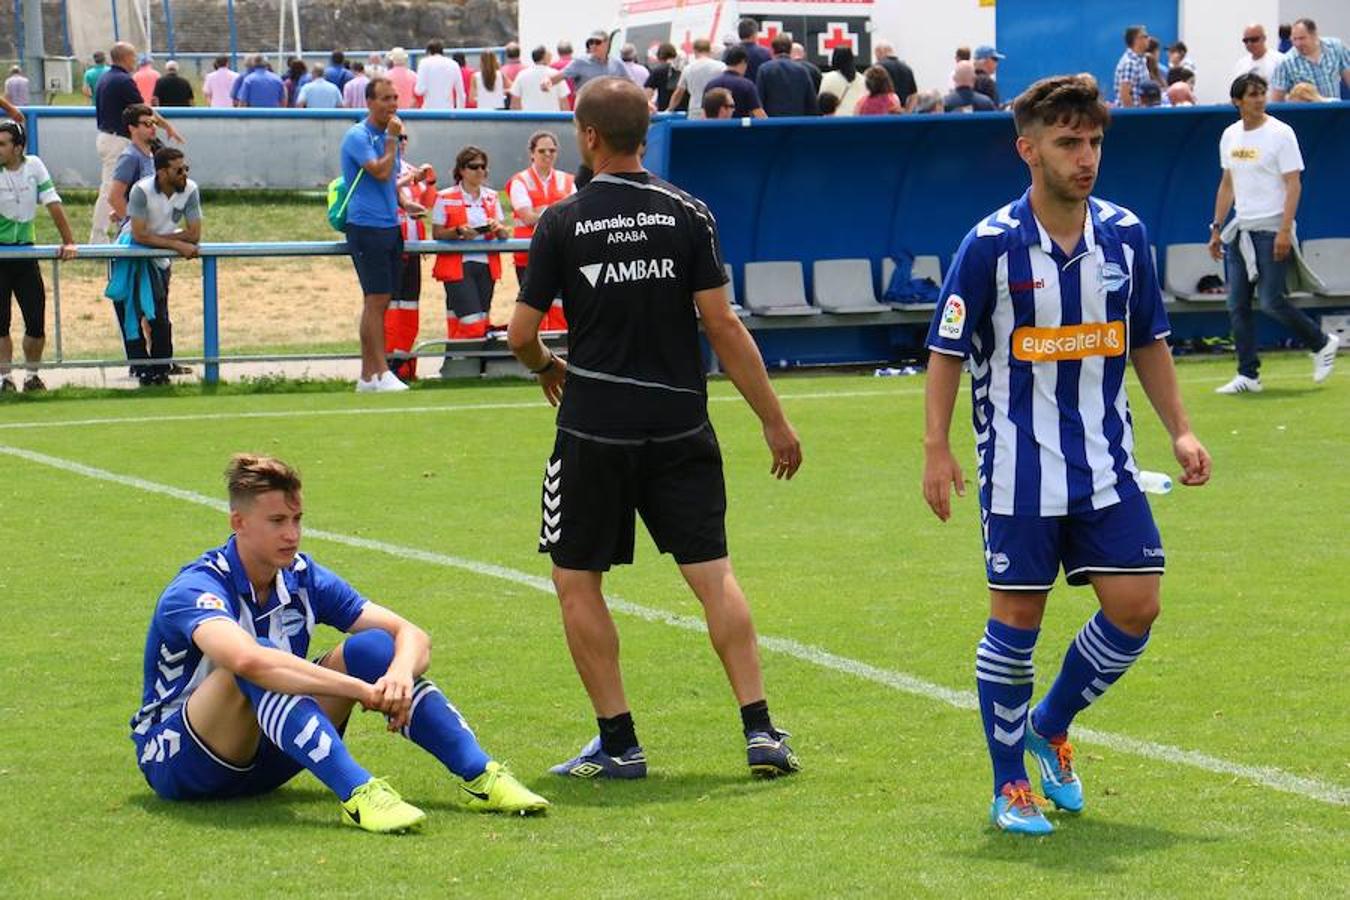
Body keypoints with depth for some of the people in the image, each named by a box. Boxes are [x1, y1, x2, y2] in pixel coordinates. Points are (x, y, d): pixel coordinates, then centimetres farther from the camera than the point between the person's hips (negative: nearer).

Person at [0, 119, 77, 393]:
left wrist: (69, 242, -5)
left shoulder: (34, 166, -1)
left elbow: (54, 205, 0)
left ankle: (32, 376, 17)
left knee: (36, 322, 0)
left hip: (26, 252, 2)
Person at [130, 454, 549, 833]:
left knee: (374, 647, -13)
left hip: (265, 757, 6)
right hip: (176, 759, -6)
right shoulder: (195, 590, -22)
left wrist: (399, 674, -31)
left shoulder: (303, 578, -1)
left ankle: (480, 777, -18)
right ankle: (358, 794, -47)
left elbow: (411, 635, -6)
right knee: (258, 665, -36)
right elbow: (246, 660, -45)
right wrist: (361, 689, -44)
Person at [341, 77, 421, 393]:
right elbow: (380, 171, -21)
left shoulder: (387, 135, 17)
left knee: (379, 302, 8)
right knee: (376, 299, -11)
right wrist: (392, 139, -11)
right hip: (366, 227, -8)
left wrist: (404, 203, 10)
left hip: (389, 227, 8)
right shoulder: (358, 136, -10)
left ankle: (368, 375, 11)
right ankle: (380, 373, -12)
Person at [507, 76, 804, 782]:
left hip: (594, 429, -2)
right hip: (680, 426, 2)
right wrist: (774, 421, 1)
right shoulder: (687, 214, -1)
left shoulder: (561, 223, -5)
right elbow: (722, 326, -4)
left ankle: (618, 743, 6)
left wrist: (546, 368, 21)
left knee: (576, 579, 9)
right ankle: (760, 732, 0)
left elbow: (521, 334, -3)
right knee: (712, 574, 7)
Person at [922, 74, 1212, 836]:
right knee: (1017, 617, 0)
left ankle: (1050, 727, 22)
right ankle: (1011, 787, 14)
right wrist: (937, 450, -11)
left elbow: (1149, 343, 14)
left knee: (1135, 605, -3)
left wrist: (1180, 429, 7)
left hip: (1106, 465, 4)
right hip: (1019, 467, -4)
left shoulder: (1125, 235, 2)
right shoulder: (992, 244, -10)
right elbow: (947, 351, -4)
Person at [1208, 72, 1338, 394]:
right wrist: (1217, 228, 15)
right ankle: (1248, 376, 8)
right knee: (1237, 304, 2)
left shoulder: (1280, 133, -9)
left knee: (1271, 301, -10)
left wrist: (1284, 231, -20)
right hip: (1240, 230, 6)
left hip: (1272, 230, -6)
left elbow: (1294, 185, -12)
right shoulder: (1230, 136, 10)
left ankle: (1322, 343, 12)